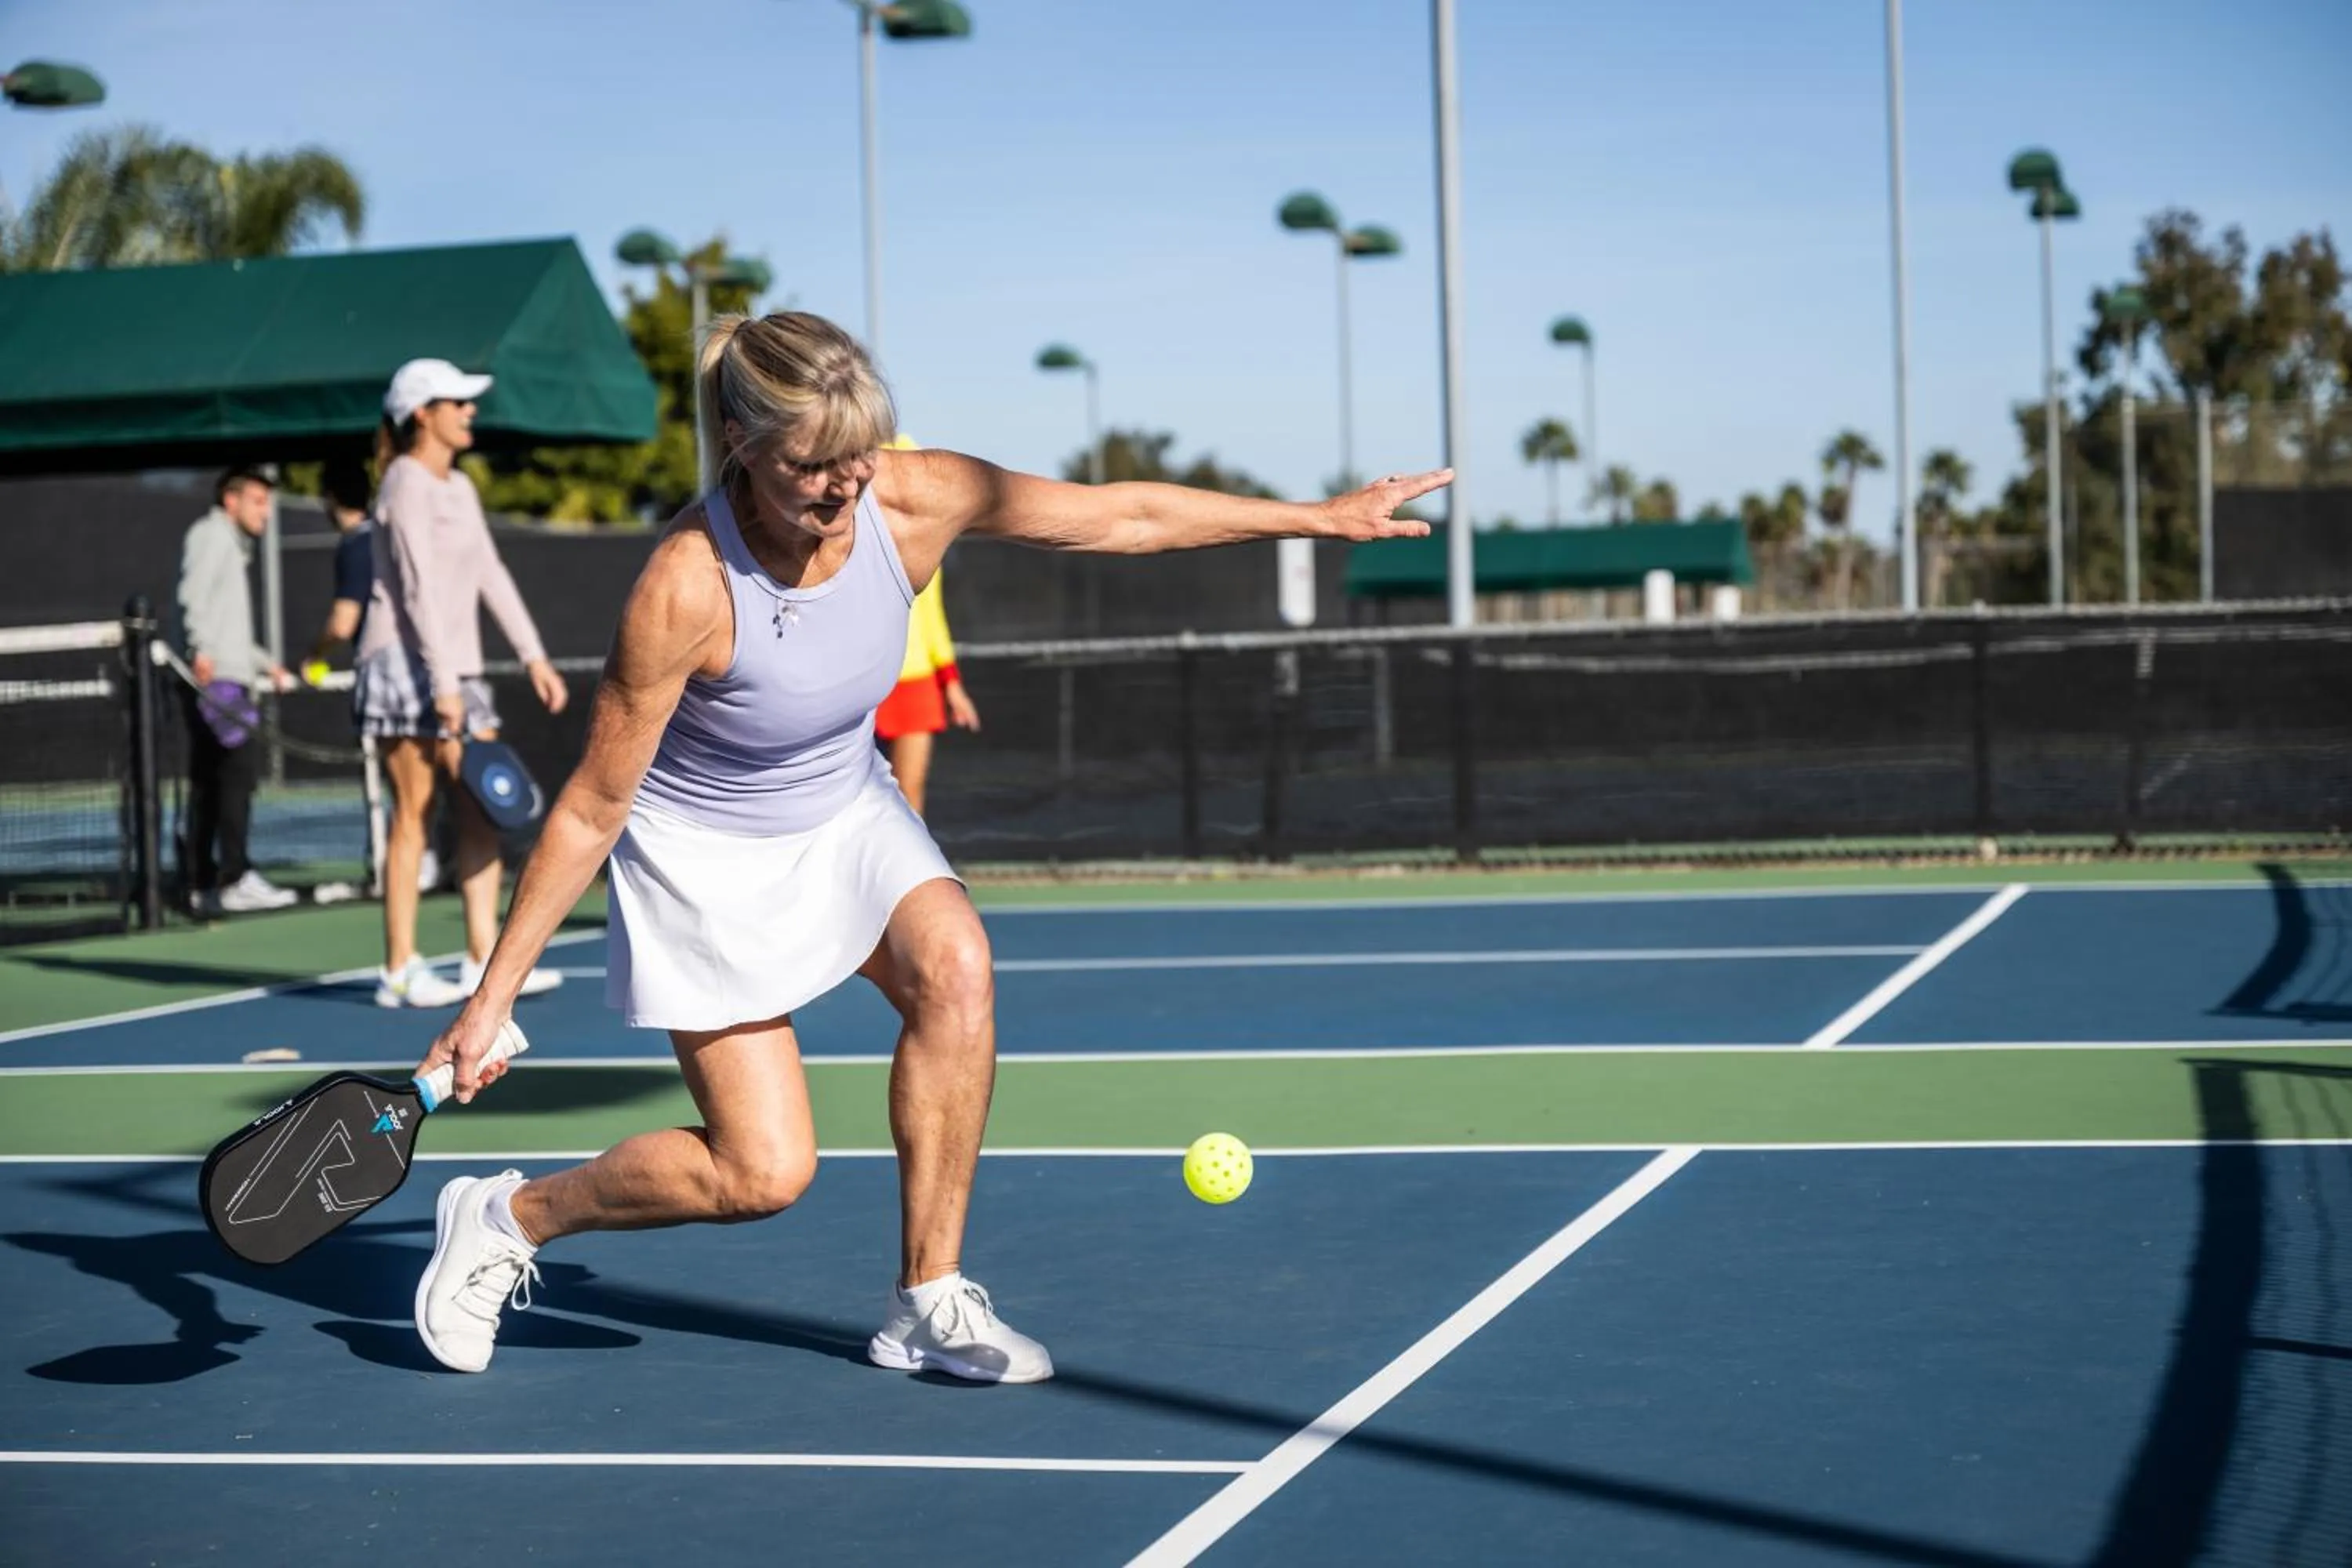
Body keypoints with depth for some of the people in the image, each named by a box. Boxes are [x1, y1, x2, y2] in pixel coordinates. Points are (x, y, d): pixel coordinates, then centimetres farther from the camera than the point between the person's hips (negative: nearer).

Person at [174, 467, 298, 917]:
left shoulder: (231, 545, 29)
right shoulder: (211, 534, 0)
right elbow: (192, 596, -15)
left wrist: (265, 662, 36)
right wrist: (201, 648, -28)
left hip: (226, 678, 10)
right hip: (213, 678, -10)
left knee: (208, 780, 5)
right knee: (240, 765, -16)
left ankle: (202, 886, 3)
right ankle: (235, 880, -21)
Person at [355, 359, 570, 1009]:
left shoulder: (460, 488, 16)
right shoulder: (406, 484, -10)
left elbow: (491, 576, 17)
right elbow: (419, 589, -17)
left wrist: (533, 656, 10)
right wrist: (443, 686, -21)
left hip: (457, 670, 8)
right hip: (406, 665, -8)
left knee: (483, 810, 4)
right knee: (413, 816, -4)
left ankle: (483, 962, 7)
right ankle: (400, 971, 2)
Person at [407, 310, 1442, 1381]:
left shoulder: (914, 501, -20)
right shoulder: (687, 589, -32)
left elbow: (1127, 515, -6)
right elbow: (590, 811, -22)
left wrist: (1320, 517, -2)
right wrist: (492, 998, -19)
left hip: (845, 815, 5)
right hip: (704, 855, -5)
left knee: (953, 963, -26)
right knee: (763, 1174, -9)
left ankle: (927, 1303, -12)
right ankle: (505, 1217, 16)